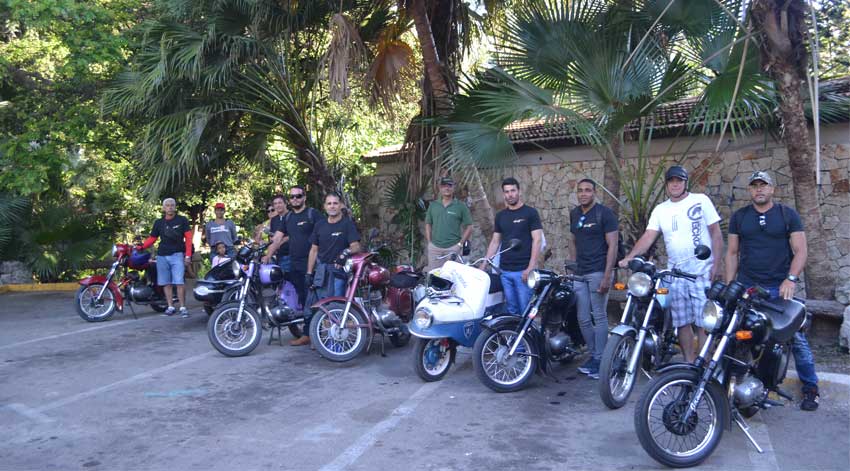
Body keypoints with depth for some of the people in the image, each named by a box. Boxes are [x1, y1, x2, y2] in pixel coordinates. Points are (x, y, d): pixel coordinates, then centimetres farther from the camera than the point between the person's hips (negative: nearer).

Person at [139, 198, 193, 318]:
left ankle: (183, 308, -8)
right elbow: (152, 238, 13)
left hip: (177, 254, -3)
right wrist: (141, 246, -3)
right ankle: (170, 307, 11)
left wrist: (188, 255, -7)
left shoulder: (182, 220, 5)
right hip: (162, 256, 3)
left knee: (179, 282, -12)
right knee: (166, 283, 4)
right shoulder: (158, 222, 13)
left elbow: (188, 238, 1)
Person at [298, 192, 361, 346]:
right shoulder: (319, 225, 13)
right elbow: (314, 250, 14)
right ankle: (308, 335, 15)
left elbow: (356, 246, -11)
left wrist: (347, 251, -33)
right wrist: (309, 273, 9)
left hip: (339, 269, -5)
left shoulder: (347, 224, -2)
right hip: (321, 269, 5)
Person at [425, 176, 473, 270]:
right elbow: (428, 224, 15)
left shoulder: (461, 206, 2)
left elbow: (469, 227, 3)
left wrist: (460, 243, -4)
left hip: (453, 247, -2)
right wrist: (429, 242, 5)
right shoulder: (433, 205, 10)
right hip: (434, 247, 3)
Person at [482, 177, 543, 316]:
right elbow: (495, 242, 17)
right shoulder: (500, 216, 13)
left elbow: (537, 240, -7)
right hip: (504, 271, 5)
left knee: (526, 311, -4)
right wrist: (484, 264, 9)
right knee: (511, 310, 8)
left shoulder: (530, 213, -2)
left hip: (523, 271, -4)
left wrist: (531, 268, -15)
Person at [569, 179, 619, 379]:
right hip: (580, 273, 6)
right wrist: (573, 266, 12)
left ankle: (600, 359, 4)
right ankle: (594, 354, 21)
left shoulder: (605, 213, -6)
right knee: (583, 319, 7)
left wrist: (607, 276, -17)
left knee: (599, 317, -4)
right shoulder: (574, 214, 14)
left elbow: (612, 246, -10)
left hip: (599, 272, -6)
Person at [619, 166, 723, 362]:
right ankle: (690, 365, 19)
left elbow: (716, 233, 0)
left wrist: (715, 265, -8)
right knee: (682, 322, 8)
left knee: (704, 322, -6)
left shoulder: (700, 200, 1)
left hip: (702, 272, -4)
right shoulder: (660, 210, 10)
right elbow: (648, 237, -2)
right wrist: (630, 256, -19)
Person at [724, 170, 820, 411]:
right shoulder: (739, 217, 11)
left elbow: (800, 250, 0)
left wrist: (791, 278, -15)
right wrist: (728, 286, 4)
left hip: (780, 287, -2)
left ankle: (810, 389, 9)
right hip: (746, 287, 2)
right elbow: (732, 253, 11)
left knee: (797, 338, -3)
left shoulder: (788, 215, 5)